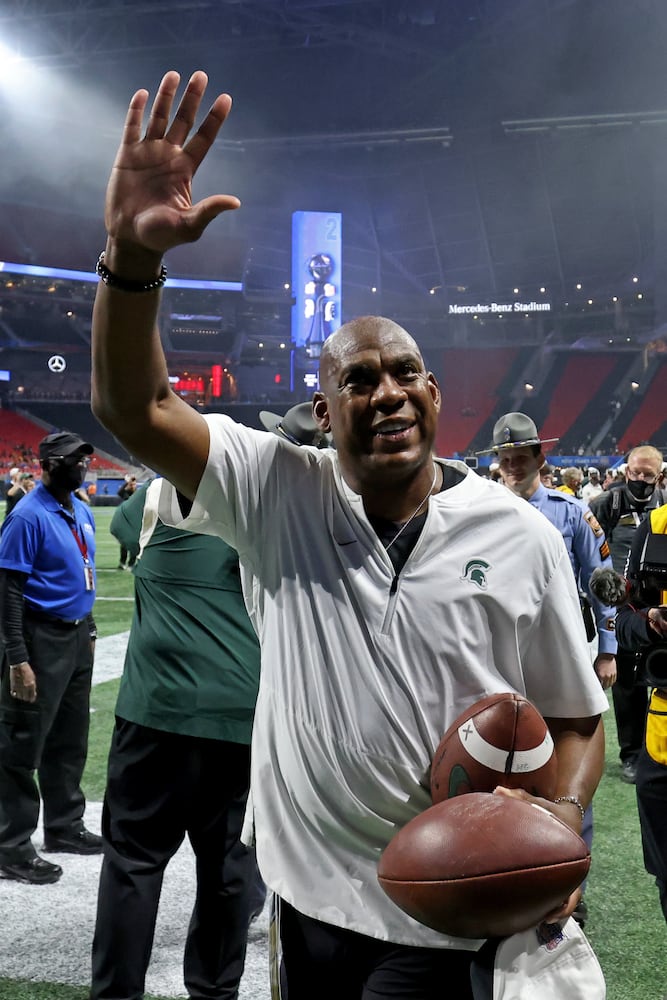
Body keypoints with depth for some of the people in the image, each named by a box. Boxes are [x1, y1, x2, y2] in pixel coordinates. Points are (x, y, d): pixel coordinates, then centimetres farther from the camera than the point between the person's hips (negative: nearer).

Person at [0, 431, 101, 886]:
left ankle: (64, 826, 33)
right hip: (42, 639, -9)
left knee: (70, 741, 19)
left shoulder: (82, 511, 10)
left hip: (78, 636, 9)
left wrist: (88, 630, 18)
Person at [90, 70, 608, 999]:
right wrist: (133, 253, -28)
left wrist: (562, 824, -17)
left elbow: (575, 717, 2)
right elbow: (133, 407, -13)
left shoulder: (521, 536, -5)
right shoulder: (278, 493, -4)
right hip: (308, 895, 2)